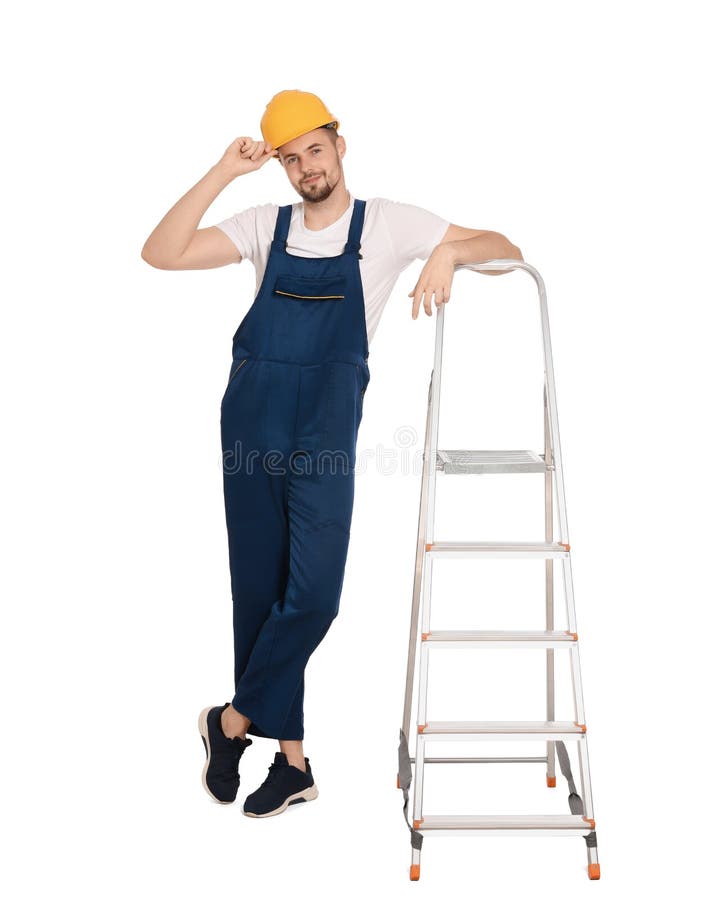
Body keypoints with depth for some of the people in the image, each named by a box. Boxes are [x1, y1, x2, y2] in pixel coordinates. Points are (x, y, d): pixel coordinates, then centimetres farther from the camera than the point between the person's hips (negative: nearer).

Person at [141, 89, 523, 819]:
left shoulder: (388, 224, 5)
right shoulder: (266, 226, 10)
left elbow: (506, 249, 5)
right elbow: (161, 254, 1)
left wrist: (449, 251, -16)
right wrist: (223, 172, -3)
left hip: (327, 427, -2)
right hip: (251, 421, 3)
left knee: (313, 594, -11)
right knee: (258, 590, 5)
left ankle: (234, 720, 13)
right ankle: (290, 759, 19)